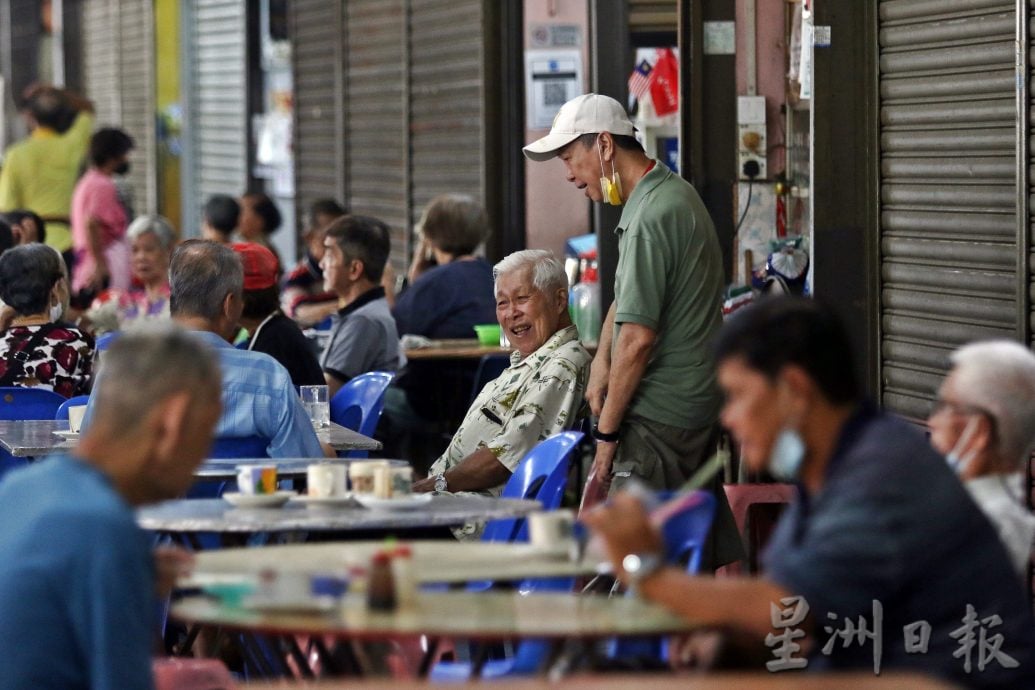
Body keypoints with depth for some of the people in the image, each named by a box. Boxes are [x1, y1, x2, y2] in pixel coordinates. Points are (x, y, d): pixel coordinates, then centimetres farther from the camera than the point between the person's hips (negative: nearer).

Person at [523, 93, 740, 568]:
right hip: (698, 408, 10)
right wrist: (602, 361, 7)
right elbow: (628, 294, 23)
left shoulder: (651, 217, -18)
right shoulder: (675, 192, 15)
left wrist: (607, 430, -14)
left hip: (658, 421, -10)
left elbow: (638, 337, -21)